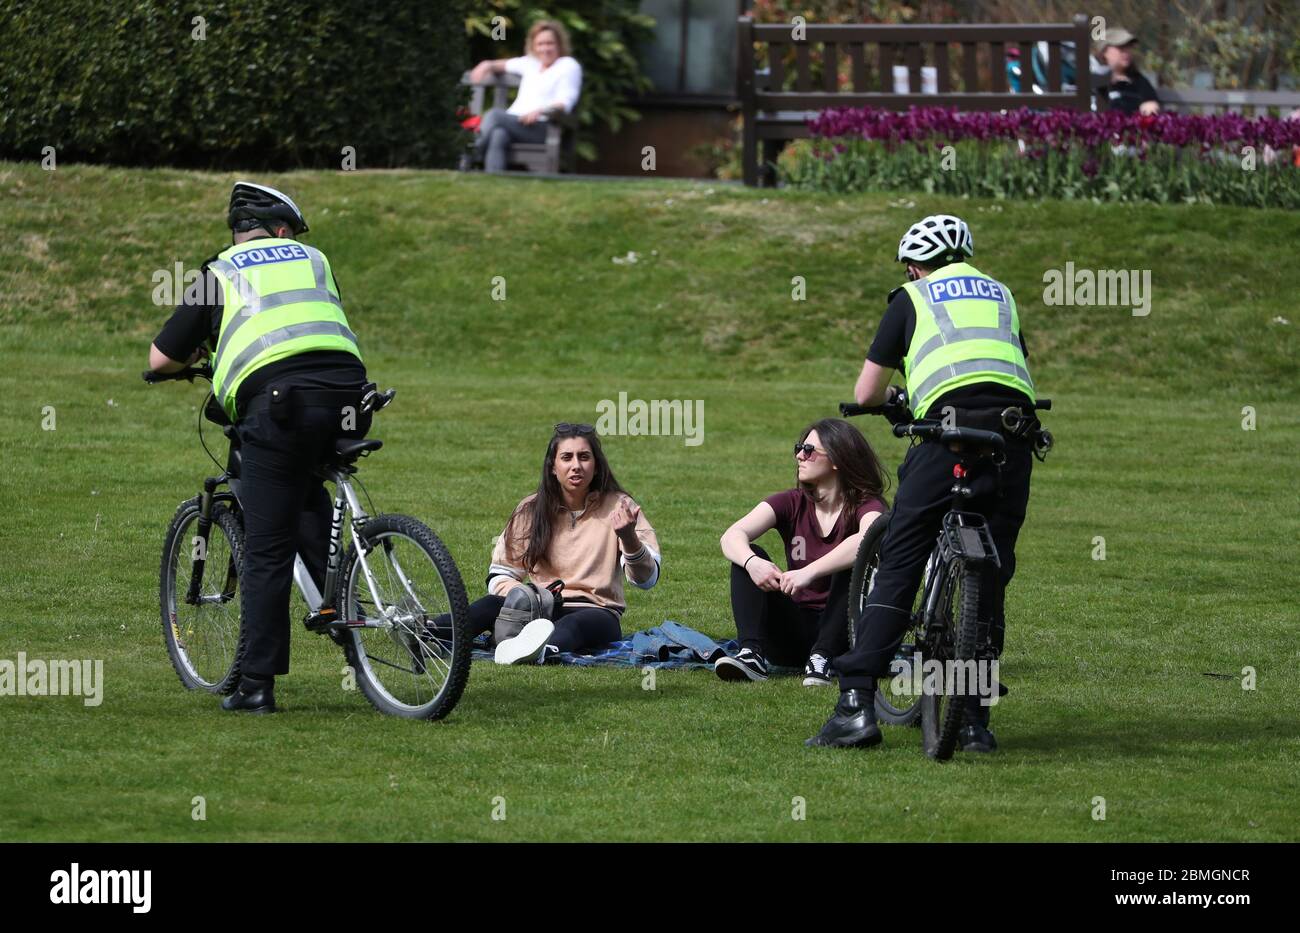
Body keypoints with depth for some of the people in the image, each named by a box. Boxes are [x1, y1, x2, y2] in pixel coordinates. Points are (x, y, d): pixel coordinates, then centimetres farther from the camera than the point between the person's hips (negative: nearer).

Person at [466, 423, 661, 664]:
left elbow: (647, 578, -5)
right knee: (492, 606, -31)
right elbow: (498, 577, 13)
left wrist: (629, 538, -26)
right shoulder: (531, 510, 11)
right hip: (537, 613, 3)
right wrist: (522, 595, -11)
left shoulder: (617, 507, 6)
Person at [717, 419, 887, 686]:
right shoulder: (791, 503, 2)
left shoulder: (866, 506, -7)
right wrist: (752, 562, -37)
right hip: (794, 630, 3)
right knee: (746, 556, -15)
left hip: (841, 632, -3)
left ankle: (821, 659, -36)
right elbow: (732, 536, -14)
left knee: (853, 563, -28)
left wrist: (809, 572, -44)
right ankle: (751, 655, -33)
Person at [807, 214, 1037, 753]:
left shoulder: (912, 298, 21)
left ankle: (857, 704, -11)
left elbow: (865, 394, 21)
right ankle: (975, 719, 8)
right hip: (1015, 427, 3)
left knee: (898, 563, -2)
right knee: (991, 575, 10)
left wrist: (886, 399, 44)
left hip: (950, 424, -3)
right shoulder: (1000, 294, 32)